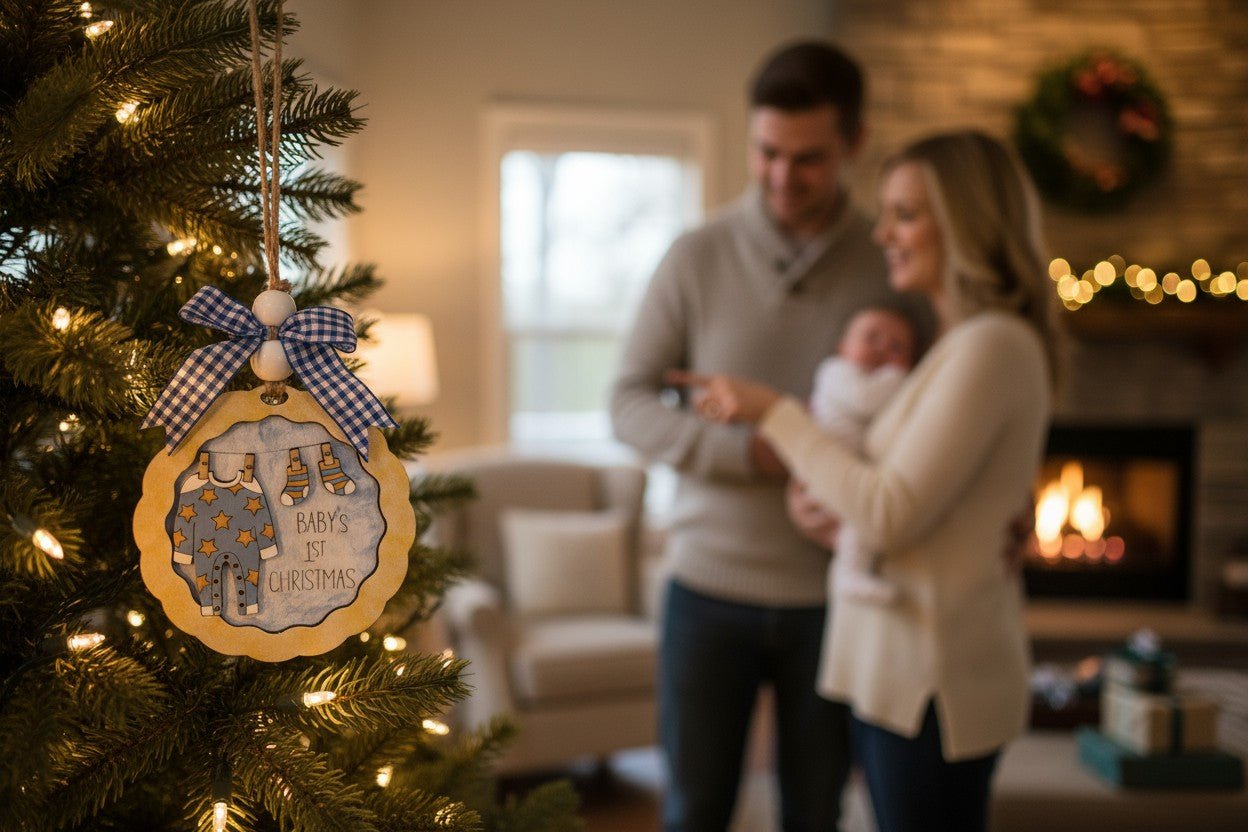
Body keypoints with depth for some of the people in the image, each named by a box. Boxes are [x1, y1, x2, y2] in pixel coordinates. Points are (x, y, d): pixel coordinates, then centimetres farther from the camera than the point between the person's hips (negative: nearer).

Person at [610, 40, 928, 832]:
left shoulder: (891, 266, -3)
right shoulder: (698, 256, -3)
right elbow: (631, 402, -4)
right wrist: (749, 454, -18)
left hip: (832, 596, 1)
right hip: (709, 587, 0)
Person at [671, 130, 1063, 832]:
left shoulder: (991, 346, -17)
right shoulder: (965, 342, 13)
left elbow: (891, 514, -21)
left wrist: (774, 412, -14)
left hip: (933, 679, -9)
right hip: (902, 668, 9)